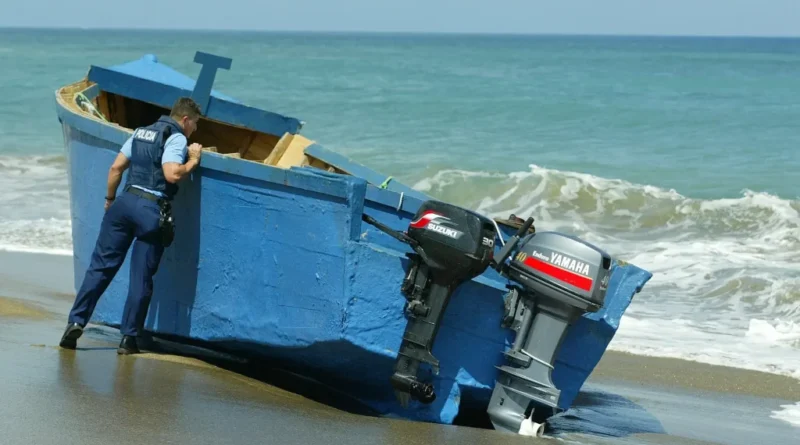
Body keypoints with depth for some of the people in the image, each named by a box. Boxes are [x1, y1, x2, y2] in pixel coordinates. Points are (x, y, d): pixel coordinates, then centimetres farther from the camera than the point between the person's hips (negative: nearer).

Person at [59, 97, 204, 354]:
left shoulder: (141, 132, 19)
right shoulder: (176, 139, -3)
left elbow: (116, 167, 16)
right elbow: (172, 174, -18)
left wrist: (110, 200, 24)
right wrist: (193, 161, -2)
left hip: (125, 201, 6)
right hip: (152, 210, -6)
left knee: (101, 265, 7)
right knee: (141, 277, 2)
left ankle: (76, 321, -3)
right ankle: (128, 338, 3)